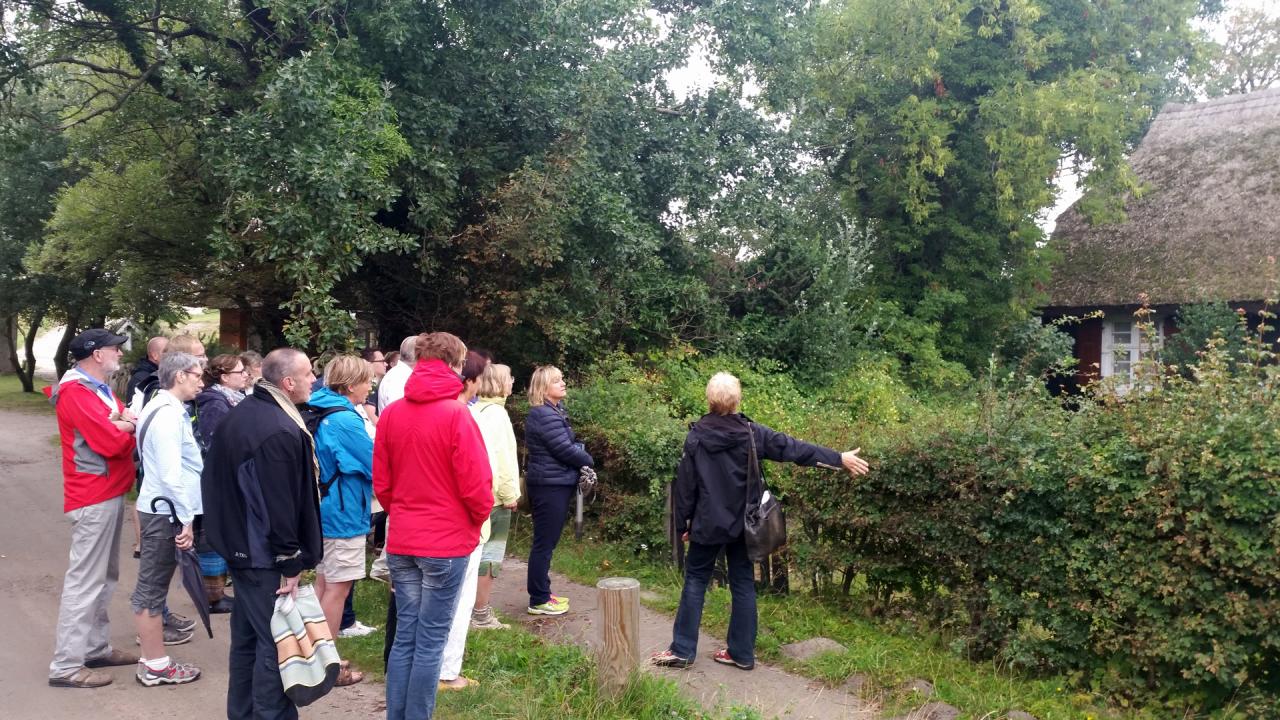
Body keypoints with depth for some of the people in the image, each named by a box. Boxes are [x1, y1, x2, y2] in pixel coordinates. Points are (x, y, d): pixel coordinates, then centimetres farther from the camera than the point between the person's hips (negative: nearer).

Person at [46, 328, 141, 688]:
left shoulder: (99, 388, 15)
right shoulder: (76, 393, -17)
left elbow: (131, 423, 12)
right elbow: (112, 443, -24)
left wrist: (124, 423, -10)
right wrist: (128, 428, -4)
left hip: (109, 493, 10)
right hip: (94, 497, -10)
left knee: (104, 576, 16)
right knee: (85, 580, -7)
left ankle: (96, 648, 26)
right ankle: (66, 665, -2)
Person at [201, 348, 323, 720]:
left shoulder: (243, 413, 7)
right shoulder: (280, 431, -24)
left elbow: (220, 476, 16)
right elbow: (281, 504, -24)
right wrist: (291, 563, -18)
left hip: (240, 544, 10)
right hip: (265, 554, -10)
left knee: (247, 635, 20)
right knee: (275, 641, -1)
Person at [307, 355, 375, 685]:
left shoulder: (319, 413, 7)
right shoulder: (346, 420, -21)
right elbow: (376, 466, -17)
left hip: (322, 509, 9)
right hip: (344, 513, -9)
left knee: (324, 582, 17)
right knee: (338, 587, 0)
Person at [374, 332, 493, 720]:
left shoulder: (390, 414, 2)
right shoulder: (456, 414, -15)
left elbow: (381, 483, 6)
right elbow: (475, 485, -14)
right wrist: (479, 518, 5)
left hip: (401, 542, 5)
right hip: (446, 542, -5)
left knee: (404, 637, 14)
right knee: (430, 643, 4)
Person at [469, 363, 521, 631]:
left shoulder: (476, 411, 10)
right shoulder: (496, 413, -15)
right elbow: (501, 456, -19)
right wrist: (509, 493, -13)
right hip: (494, 495, -9)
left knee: (479, 551, 16)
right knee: (490, 554, -2)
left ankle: (476, 608, 24)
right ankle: (481, 615, 4)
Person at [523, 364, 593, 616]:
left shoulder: (555, 411, 15)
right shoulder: (545, 416, -18)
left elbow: (570, 443, 17)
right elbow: (565, 449, -19)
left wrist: (582, 459, -1)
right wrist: (588, 460, -3)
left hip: (557, 484, 10)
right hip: (550, 486, -10)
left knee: (547, 541, 16)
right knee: (544, 542, -2)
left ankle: (542, 593, 26)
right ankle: (538, 601, 6)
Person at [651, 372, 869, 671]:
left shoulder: (696, 436, -9)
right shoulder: (751, 433, -6)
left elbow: (685, 483, -4)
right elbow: (793, 448, -4)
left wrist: (683, 520, 7)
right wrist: (839, 458, 2)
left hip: (708, 523, -1)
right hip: (742, 524, 2)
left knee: (695, 580, 9)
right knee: (743, 584, 10)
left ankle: (682, 650, 10)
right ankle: (742, 652, 16)